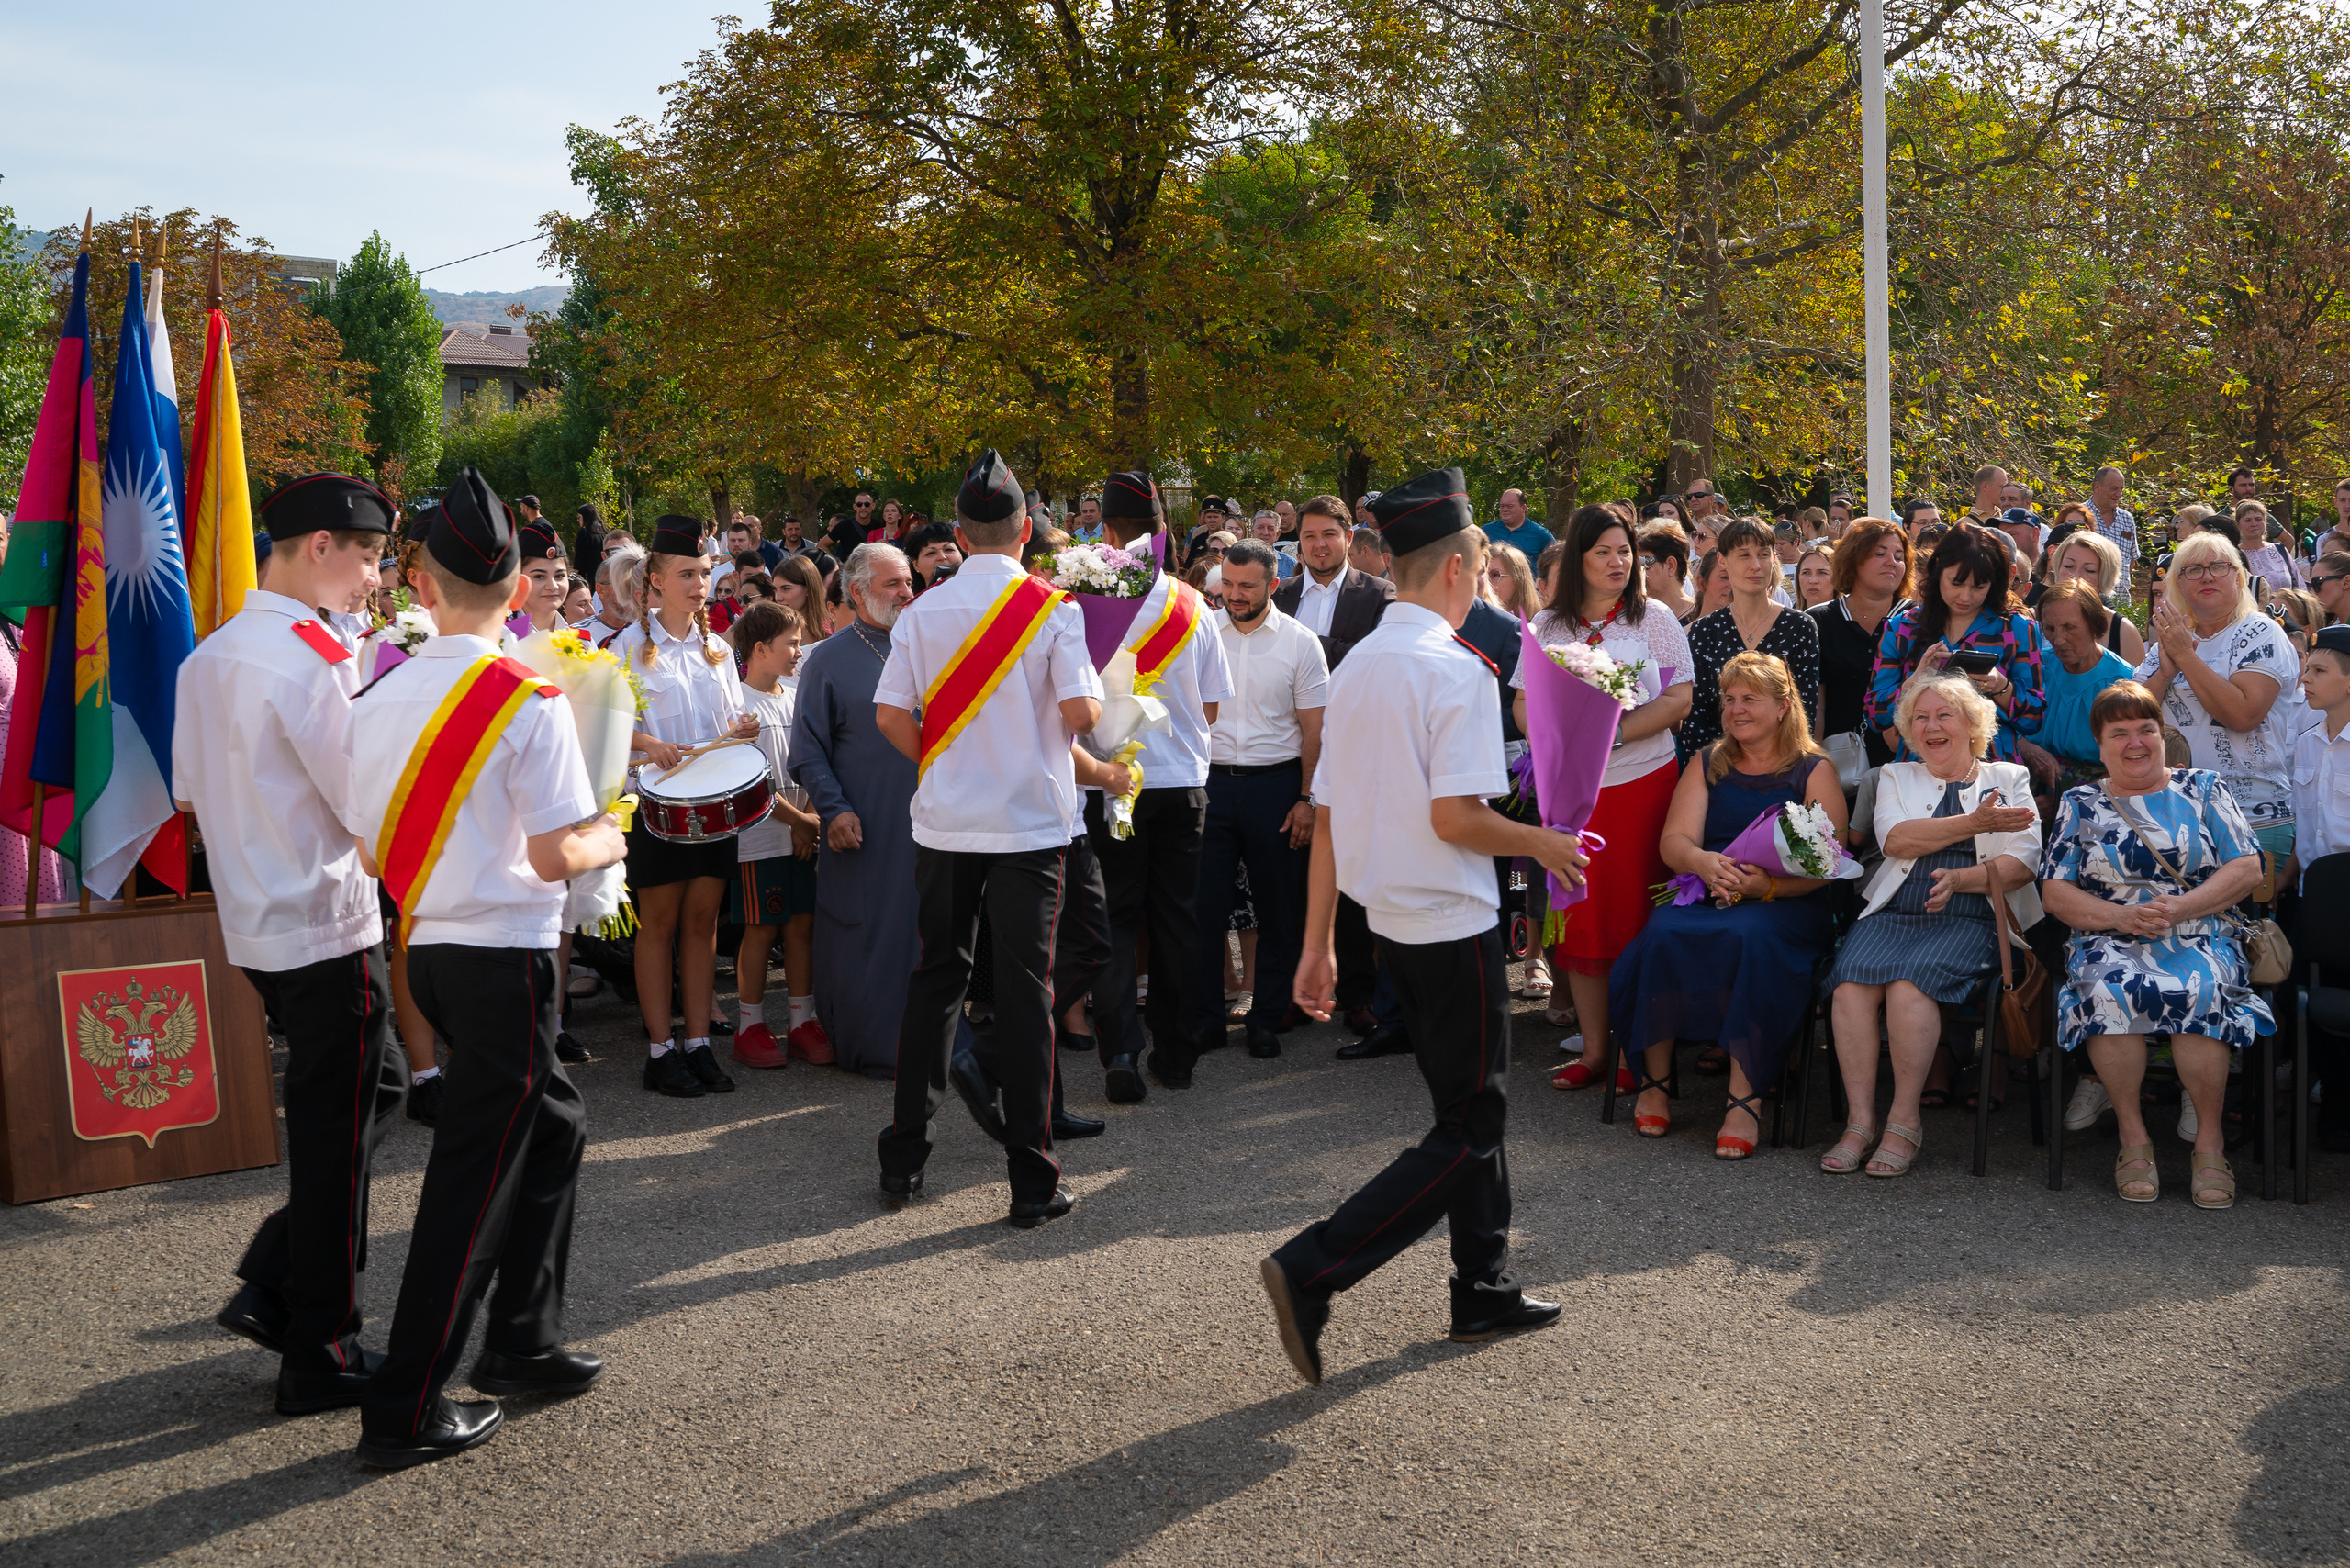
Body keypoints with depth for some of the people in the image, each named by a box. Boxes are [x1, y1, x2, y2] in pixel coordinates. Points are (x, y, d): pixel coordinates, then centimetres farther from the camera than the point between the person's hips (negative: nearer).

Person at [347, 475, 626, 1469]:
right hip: (505, 956, -7)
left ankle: (521, 1343, 29)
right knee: (472, 1180, 1)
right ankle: (406, 1411, 7)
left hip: (428, 948, 7)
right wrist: (607, 841, 2)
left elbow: (369, 852, 8)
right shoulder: (530, 701, -15)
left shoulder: (380, 699, 3)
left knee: (551, 1124, 21)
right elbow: (555, 855, -19)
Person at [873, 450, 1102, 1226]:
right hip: (1029, 824, -3)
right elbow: (1081, 712, -14)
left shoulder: (923, 612, 0)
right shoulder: (1052, 609, -8)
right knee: (1025, 989, 1)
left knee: (934, 979, 14)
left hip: (944, 822, 3)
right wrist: (1099, 698, 9)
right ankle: (1032, 1181, 4)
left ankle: (903, 1160, 19)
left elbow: (890, 715, -2)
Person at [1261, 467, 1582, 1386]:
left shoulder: (1355, 667, 7)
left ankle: (1485, 1290, 30)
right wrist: (1543, 844, -5)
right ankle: (1312, 1270, -8)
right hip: (1452, 926, -8)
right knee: (1468, 1131, 0)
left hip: (1392, 922, 8)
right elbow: (1455, 818, -23)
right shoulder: (1454, 669, -17)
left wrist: (1318, 946, 12)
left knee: (1471, 1106, 20)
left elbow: (1327, 818, 8)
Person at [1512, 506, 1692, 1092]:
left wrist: (1610, 733, -15)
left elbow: (1678, 699, -5)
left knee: (1637, 917, -2)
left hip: (1642, 782, -3)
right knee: (1579, 916, 4)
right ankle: (1593, 1049, 12)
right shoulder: (1546, 626, 10)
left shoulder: (1653, 620, 3)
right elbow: (1523, 703, 9)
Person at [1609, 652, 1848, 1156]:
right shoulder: (1706, 765, 20)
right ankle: (1653, 1080, -18)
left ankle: (1745, 1097, -33)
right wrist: (1704, 863, -20)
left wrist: (1769, 884, -23)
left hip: (1786, 905, -3)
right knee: (1664, 935, -30)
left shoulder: (1814, 771, 9)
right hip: (1704, 897, 3)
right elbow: (1674, 840, 5)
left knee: (1751, 937, -37)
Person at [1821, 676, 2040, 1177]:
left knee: (1910, 981, -33)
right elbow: (1895, 837, 0)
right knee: (1852, 979, -29)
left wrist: (1959, 879, -13)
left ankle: (1905, 1121, -22)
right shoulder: (1895, 778, 22)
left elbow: (2024, 862, 4)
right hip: (1893, 912, 2)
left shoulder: (2009, 778, 18)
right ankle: (1860, 1121, -25)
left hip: (1968, 917, -2)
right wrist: (1975, 823, -9)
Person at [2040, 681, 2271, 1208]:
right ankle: (2132, 1134, -22)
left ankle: (2209, 1136, -21)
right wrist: (2120, 916, -10)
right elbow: (2055, 892, 8)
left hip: (2201, 941, 0)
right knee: (2108, 990, -34)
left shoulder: (2203, 788, 14)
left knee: (2199, 989, -35)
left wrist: (2180, 908, -12)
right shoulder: (2080, 805, 16)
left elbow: (2247, 870, 4)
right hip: (2110, 942, 1)